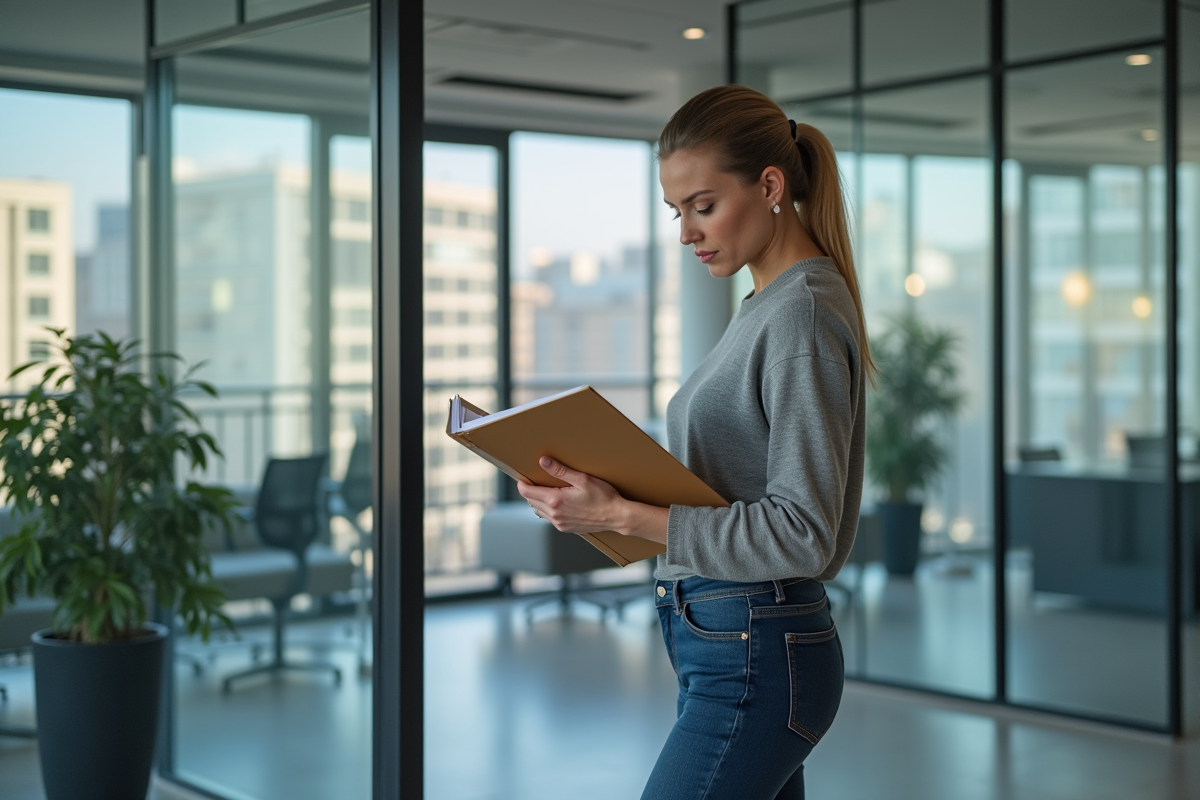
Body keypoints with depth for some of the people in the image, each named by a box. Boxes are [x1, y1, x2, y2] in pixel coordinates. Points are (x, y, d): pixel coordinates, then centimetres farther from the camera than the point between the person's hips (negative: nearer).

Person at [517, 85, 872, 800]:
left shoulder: (804, 313, -15)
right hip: (738, 652, 10)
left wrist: (623, 516, -23)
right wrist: (606, 493, 5)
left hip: (754, 663, -10)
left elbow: (801, 533, -21)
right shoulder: (765, 306, 15)